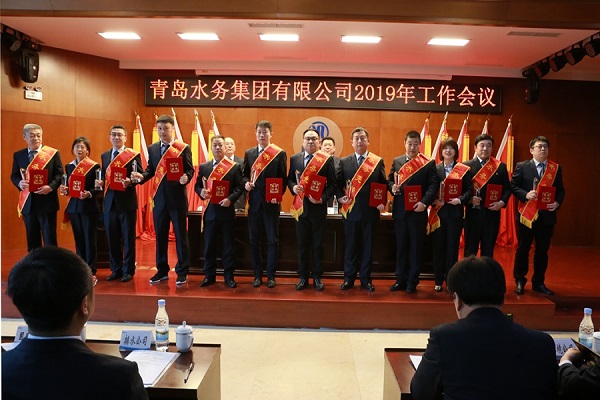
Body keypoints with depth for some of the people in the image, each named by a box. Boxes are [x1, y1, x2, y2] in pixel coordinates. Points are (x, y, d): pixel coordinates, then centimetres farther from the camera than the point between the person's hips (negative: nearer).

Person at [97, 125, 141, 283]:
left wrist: (130, 181, -25)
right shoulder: (104, 156, 13)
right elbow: (104, 175, 16)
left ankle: (128, 271, 14)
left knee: (128, 238, 4)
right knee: (112, 238, 11)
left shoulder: (133, 155, -4)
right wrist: (101, 182, -5)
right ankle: (116, 269, 23)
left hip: (127, 202, -5)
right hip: (110, 201, 5)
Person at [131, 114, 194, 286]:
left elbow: (190, 169, -4)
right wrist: (142, 176, -8)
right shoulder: (152, 148, 10)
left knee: (181, 236, 3)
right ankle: (162, 270, 24)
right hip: (159, 198, 4)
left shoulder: (184, 148, -3)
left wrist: (186, 178, -25)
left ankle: (182, 272, 13)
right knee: (160, 236, 12)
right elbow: (151, 169, 12)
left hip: (177, 198, -4)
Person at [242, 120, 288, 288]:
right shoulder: (249, 153, 10)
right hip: (254, 202, 3)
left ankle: (271, 276, 14)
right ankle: (257, 275, 20)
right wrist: (246, 183, -7)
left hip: (271, 202, -3)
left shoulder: (280, 153, 0)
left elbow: (283, 179, -1)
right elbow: (244, 174, 14)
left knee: (272, 241, 3)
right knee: (254, 240, 9)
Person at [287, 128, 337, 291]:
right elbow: (289, 179, 12)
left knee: (318, 245, 7)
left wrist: (323, 198, -17)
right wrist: (293, 187, -10)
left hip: (318, 208, -2)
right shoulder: (294, 158, 7)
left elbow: (332, 184, -3)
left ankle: (317, 277, 20)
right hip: (300, 207, 2)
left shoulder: (327, 159, -2)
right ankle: (303, 277, 21)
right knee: (302, 244, 10)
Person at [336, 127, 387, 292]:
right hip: (351, 210, 0)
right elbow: (338, 184, 8)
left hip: (370, 211, 0)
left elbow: (384, 184, 6)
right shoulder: (344, 162, 6)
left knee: (368, 246, 8)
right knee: (351, 246, 8)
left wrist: (382, 202, -7)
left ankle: (366, 279, 20)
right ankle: (349, 278, 19)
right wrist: (340, 197, -9)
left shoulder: (378, 161, 5)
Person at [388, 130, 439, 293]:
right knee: (401, 246, 10)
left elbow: (433, 185, -7)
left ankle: (412, 282, 15)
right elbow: (389, 180, 14)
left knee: (416, 246, 4)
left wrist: (424, 202, -19)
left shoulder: (428, 163, 0)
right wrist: (392, 187, -9)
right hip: (400, 210, 3)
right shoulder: (396, 161, 11)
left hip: (418, 210, -3)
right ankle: (401, 279, 20)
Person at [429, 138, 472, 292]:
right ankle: (438, 281, 16)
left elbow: (469, 190, -1)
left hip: (455, 212, -1)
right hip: (438, 212, 1)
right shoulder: (434, 169, 6)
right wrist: (433, 200, -13)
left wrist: (460, 200, -17)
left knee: (453, 246, 4)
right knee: (438, 246, 6)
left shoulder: (464, 170, 3)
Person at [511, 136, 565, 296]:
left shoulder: (556, 168, 7)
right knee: (523, 248, 6)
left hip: (547, 215, 3)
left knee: (542, 250, 9)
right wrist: (526, 194, -19)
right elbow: (513, 186, -3)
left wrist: (557, 203, -11)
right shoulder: (522, 166, -1)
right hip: (526, 213, -2)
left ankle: (538, 283, 22)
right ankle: (519, 281, 19)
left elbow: (560, 190, 7)